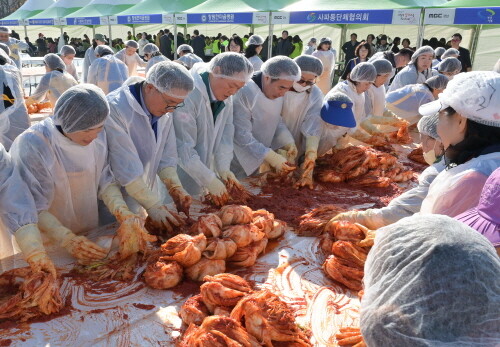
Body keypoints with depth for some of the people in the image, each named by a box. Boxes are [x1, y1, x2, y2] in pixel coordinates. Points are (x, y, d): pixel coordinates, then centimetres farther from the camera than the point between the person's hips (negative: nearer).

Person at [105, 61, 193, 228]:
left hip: (149, 189, 6)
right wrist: (153, 206, -29)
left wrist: (175, 188, -15)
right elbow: (126, 168, -29)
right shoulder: (114, 109, -27)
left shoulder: (164, 110, -4)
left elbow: (166, 155, -1)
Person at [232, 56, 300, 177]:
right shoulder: (245, 92, -27)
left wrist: (289, 142, -10)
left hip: (258, 157, 7)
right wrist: (272, 157, -29)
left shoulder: (277, 91, -5)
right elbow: (241, 135, -27)